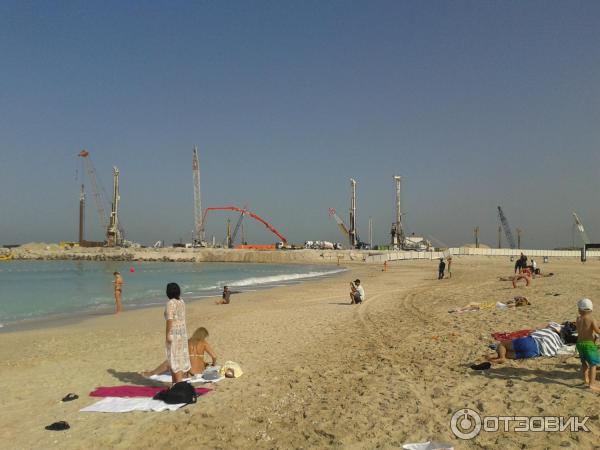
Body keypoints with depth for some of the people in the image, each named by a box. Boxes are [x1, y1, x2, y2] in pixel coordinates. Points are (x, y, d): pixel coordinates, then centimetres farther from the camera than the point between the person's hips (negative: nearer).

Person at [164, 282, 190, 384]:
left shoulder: (170, 303, -15)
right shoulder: (181, 302, 9)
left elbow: (169, 319, -20)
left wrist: (167, 334, -18)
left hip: (173, 332, -8)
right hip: (182, 331, 8)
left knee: (174, 357, -3)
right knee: (181, 356, 13)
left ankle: (178, 383, -3)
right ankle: (176, 381, 23)